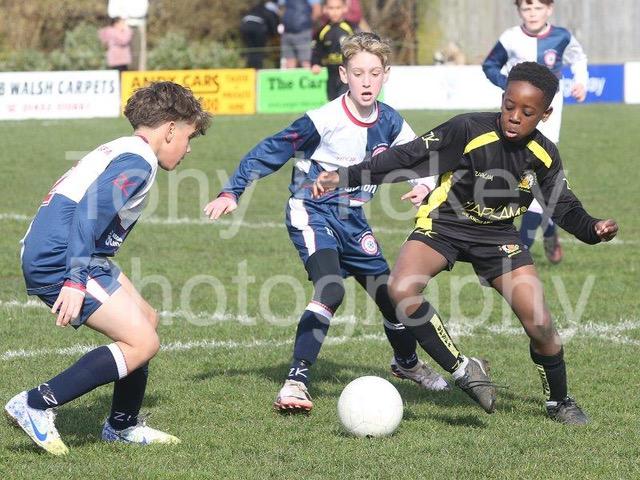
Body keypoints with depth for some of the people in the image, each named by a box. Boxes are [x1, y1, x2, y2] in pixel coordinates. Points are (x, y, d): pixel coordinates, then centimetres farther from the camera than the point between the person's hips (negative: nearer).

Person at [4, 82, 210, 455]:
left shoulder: (120, 152, 21)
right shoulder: (138, 160, -11)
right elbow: (90, 211, -23)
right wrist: (76, 281, -28)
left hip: (47, 255, 11)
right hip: (60, 260, -11)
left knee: (147, 320, 19)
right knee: (143, 343, -12)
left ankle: (123, 425, 29)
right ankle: (37, 406, -14)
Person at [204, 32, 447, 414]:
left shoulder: (388, 122, -3)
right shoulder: (324, 120, -20)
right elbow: (271, 152, -13)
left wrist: (424, 185, -6)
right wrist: (232, 193, -15)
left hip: (353, 221, 6)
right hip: (313, 213, -6)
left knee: (389, 291, 9)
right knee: (331, 290, -28)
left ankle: (407, 362, 39)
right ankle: (297, 380, -26)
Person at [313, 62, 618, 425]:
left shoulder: (544, 155, -8)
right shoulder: (470, 131, -23)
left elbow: (563, 205, 6)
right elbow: (409, 157, -22)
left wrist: (593, 230, -15)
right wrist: (345, 177, -28)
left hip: (498, 235, 2)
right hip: (444, 224, -2)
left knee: (540, 323, -11)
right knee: (402, 289, -31)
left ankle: (560, 401, 17)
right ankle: (464, 370, -18)